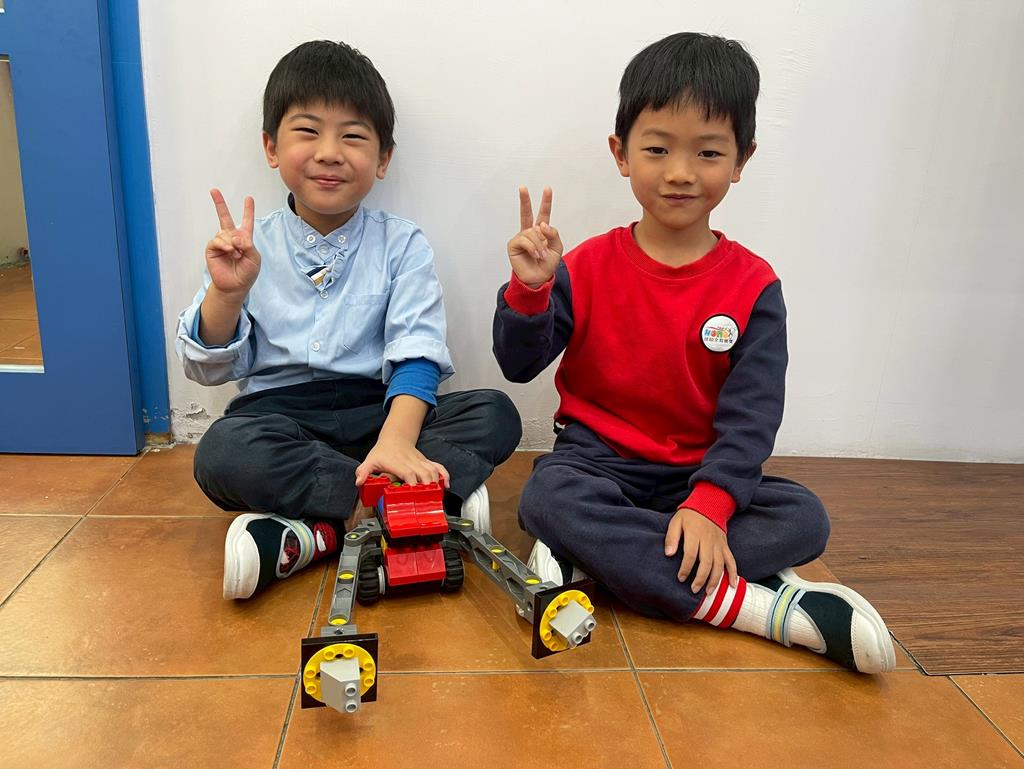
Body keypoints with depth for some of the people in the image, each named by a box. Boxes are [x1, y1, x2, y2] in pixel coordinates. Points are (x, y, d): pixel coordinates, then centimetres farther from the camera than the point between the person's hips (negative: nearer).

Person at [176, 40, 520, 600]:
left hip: (373, 411, 1)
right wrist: (226, 293, -19)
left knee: (495, 414, -22)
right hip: (277, 416, 0)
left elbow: (415, 353, -11)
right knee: (221, 454, -33)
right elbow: (210, 368, 2)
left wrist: (395, 440, -30)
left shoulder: (402, 245, 1)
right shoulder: (247, 247, 4)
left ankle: (312, 534, -28)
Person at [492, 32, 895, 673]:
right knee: (548, 498, -33)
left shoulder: (753, 285, -4)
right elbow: (520, 365, -4)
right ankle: (767, 608, -31)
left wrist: (709, 504, -24)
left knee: (805, 519, -22)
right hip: (597, 460, 0)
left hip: (700, 474, 1)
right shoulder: (588, 267, -3)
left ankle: (597, 556, -27)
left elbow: (751, 413, -9)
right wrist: (529, 290, -23)